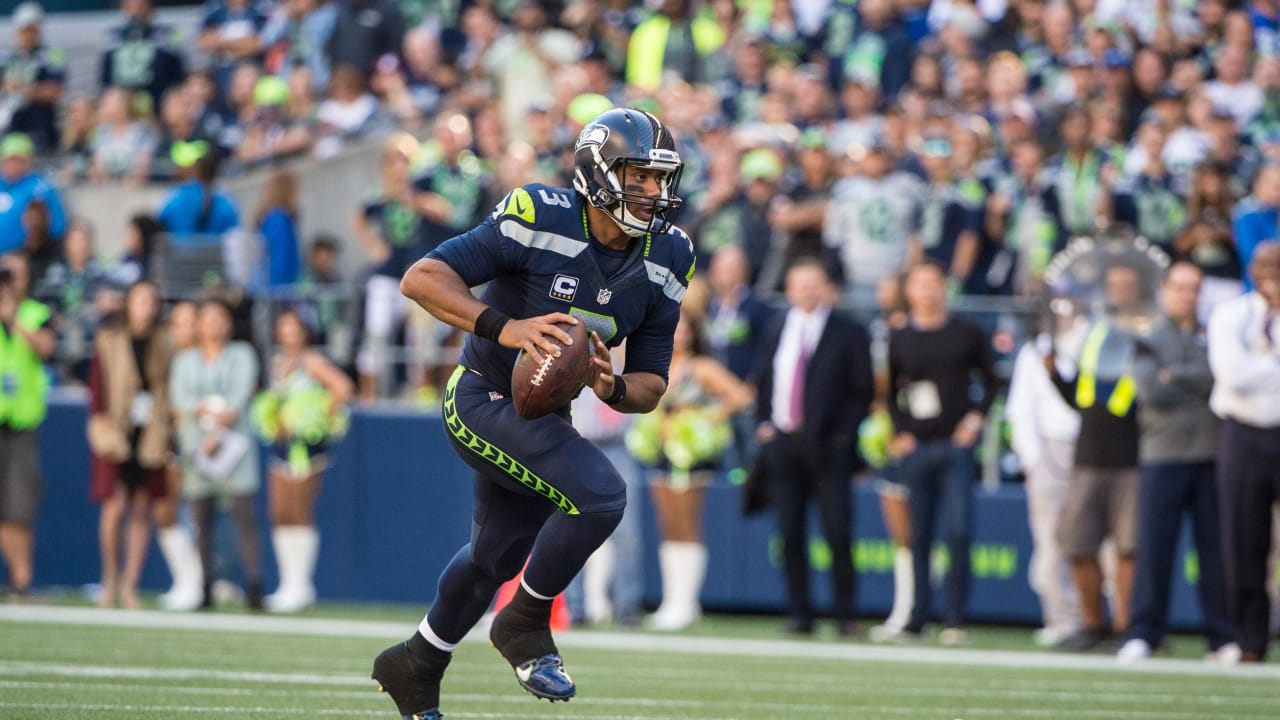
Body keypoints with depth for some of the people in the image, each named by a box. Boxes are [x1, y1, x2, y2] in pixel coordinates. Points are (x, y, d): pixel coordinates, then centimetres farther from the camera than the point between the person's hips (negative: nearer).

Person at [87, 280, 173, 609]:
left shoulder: (163, 345, 9)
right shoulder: (108, 342, 3)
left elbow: (170, 390, 12)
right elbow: (97, 385, 1)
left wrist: (166, 434, 6)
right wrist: (100, 423, -8)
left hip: (150, 436, 2)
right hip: (117, 433, -2)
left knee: (141, 511, 1)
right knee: (114, 507, -8)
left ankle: (130, 585, 7)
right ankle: (110, 578, 10)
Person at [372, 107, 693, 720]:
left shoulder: (663, 262, -4)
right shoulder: (540, 222, -22)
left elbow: (650, 387, 1)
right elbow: (421, 278, -25)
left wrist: (614, 387, -23)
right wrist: (504, 327, -38)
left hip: (543, 413, 8)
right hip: (483, 400, -8)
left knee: (498, 556, 24)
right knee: (599, 495, -26)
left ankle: (415, 667, 48)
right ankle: (525, 625, -5)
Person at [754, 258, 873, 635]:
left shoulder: (848, 334, 2)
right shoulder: (777, 334, 16)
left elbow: (863, 390, 0)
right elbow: (764, 383, 23)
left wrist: (844, 434, -8)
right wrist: (763, 424, 8)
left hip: (828, 447, -4)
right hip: (782, 444, 4)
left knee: (838, 532, -7)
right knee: (790, 533, 2)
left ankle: (844, 614, 1)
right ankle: (799, 614, 6)